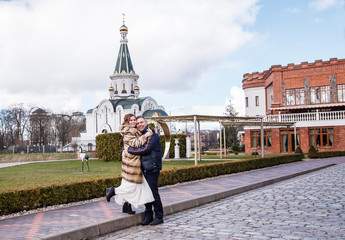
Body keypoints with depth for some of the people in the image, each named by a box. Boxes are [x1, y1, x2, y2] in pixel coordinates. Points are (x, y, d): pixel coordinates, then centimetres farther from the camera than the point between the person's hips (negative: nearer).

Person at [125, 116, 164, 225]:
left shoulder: (152, 135, -8)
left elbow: (145, 149, -18)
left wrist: (129, 150, -11)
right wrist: (124, 150, 3)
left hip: (152, 168, -7)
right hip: (143, 168, 8)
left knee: (153, 191, -6)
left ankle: (159, 217, 3)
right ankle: (148, 216, 16)